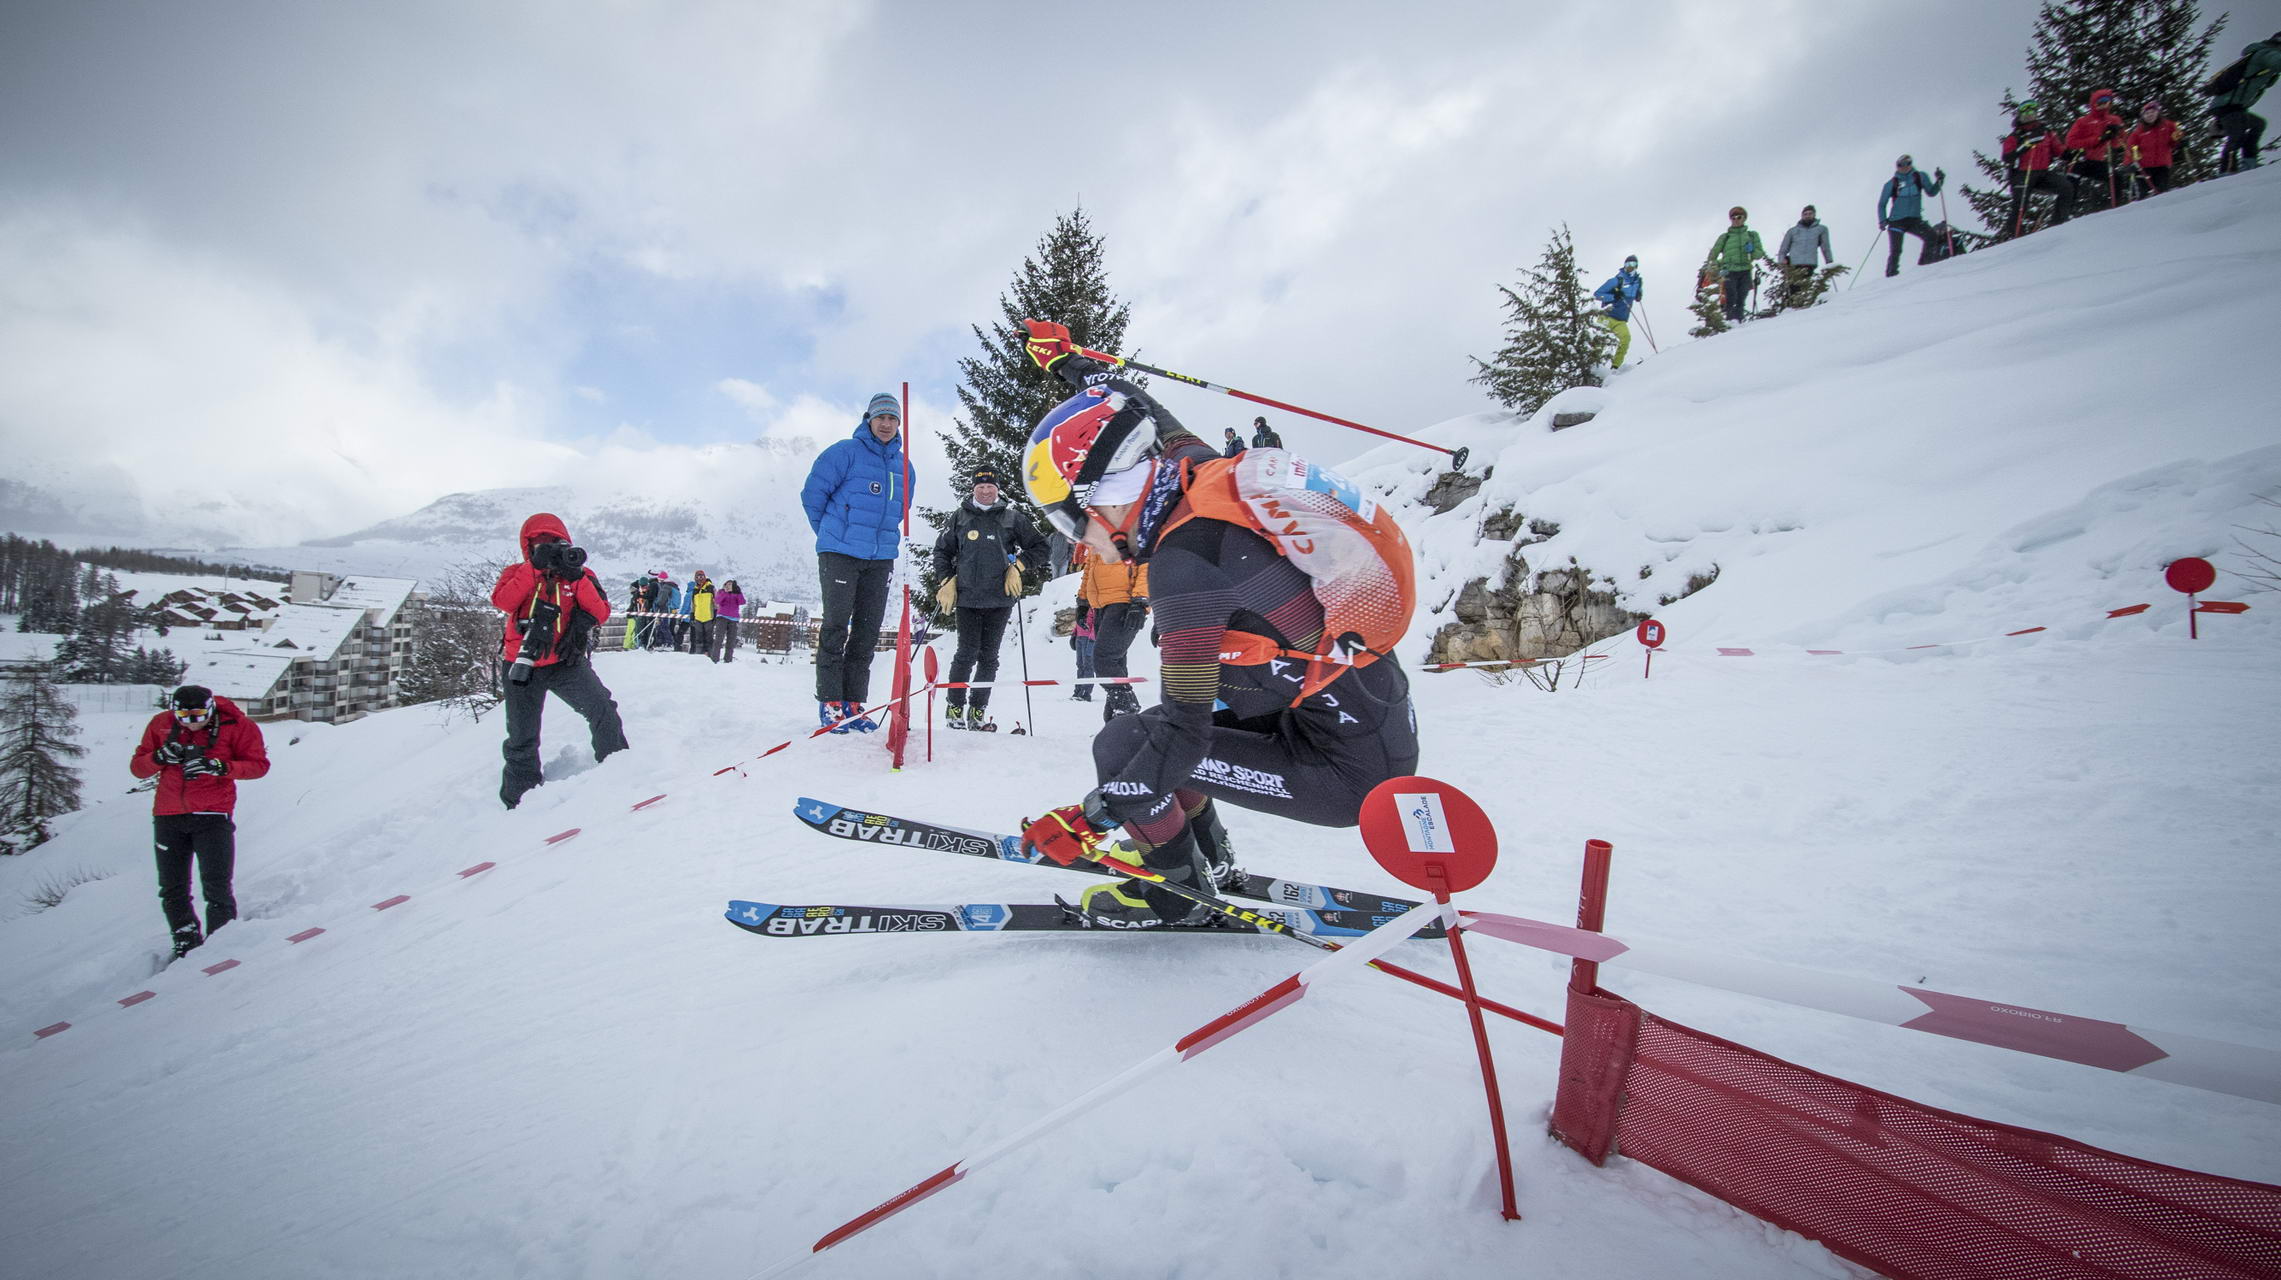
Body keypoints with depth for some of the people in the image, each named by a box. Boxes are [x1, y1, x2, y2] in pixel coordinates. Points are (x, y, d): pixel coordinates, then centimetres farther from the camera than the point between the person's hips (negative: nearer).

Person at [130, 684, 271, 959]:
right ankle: (186, 942, 24)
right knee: (172, 890, 11)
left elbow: (259, 765, -7)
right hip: (168, 817, 4)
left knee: (216, 887, -5)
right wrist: (160, 757, -15)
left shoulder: (235, 725, -7)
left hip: (213, 815, -4)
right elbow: (137, 767, 6)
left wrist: (220, 767, -23)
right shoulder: (161, 724, 2)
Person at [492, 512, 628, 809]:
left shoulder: (580, 576, 5)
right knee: (522, 738, 7)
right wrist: (536, 567, -20)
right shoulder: (517, 574, 6)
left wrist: (577, 578, -20)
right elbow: (501, 601, -17)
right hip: (523, 665, 1)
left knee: (602, 709, -20)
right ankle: (519, 798, 24)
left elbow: (601, 614, -10)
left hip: (565, 662, 0)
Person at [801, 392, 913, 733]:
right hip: (841, 553, -5)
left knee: (868, 632, 4)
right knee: (836, 626, -5)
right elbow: (813, 493, -2)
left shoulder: (904, 466, 13)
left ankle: (853, 703, 10)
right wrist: (831, 533, 7)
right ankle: (830, 702, 0)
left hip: (881, 558, 5)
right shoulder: (846, 452, -4)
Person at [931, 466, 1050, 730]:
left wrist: (1018, 566, 0)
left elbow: (1039, 547, 12)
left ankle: (977, 711, 14)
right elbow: (942, 551, 16)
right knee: (967, 654, -8)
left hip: (1000, 599, 1)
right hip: (967, 598, -1)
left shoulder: (1012, 517, 7)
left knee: (989, 657, 5)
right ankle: (955, 708, 6)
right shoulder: (959, 517, 8)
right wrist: (947, 582, 6)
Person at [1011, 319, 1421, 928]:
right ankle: (1208, 860, 31)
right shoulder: (1206, 472, -1)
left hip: (1349, 769, -9)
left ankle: (1179, 889, 13)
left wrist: (1090, 817, -12)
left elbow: (1185, 731, -22)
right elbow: (1151, 422, 21)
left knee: (1123, 746, -8)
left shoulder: (1184, 559, -23)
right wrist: (1071, 362, 34)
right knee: (1153, 722, 20)